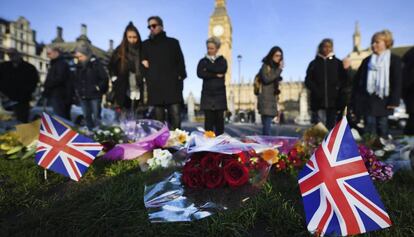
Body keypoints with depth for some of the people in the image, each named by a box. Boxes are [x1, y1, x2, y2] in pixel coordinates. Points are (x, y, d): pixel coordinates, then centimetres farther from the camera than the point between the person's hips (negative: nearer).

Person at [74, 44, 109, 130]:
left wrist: (98, 88, -9)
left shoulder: (95, 63, -8)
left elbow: (105, 78, -9)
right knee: (87, 116, 13)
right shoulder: (79, 65, 10)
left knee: (96, 117, -1)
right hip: (83, 96, 6)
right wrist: (77, 90, 13)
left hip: (95, 95, -6)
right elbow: (76, 80, 22)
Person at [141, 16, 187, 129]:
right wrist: (143, 62, 0)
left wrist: (180, 76, -3)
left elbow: (180, 61, 10)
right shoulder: (145, 44, 19)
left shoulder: (173, 42, 15)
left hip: (172, 85, -1)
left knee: (175, 117, -9)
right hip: (155, 87, 2)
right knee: (159, 119, 1)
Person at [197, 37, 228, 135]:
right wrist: (216, 75, -9)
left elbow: (222, 70, -10)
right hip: (207, 94, 0)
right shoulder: (203, 61, 12)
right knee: (209, 119, -5)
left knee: (219, 119, 0)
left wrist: (208, 68, -6)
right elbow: (200, 74, -6)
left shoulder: (222, 60, 13)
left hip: (220, 94, 0)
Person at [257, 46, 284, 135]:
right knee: (267, 124, -15)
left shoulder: (275, 67, 19)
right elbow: (266, 79, -19)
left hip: (271, 98, 8)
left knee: (267, 124, 8)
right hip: (265, 99, -8)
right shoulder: (265, 66, -3)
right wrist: (279, 70, -17)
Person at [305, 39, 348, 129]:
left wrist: (338, 88, -8)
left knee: (332, 126, 2)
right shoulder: (314, 63, 11)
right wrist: (316, 90, -8)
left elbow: (344, 79, 9)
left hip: (333, 101, 1)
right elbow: (308, 81, 6)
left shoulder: (337, 63, 13)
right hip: (318, 101, -1)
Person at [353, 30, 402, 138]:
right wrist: (356, 98, 5)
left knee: (382, 127, 6)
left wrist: (394, 101, -9)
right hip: (367, 100, 3)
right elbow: (358, 80, 11)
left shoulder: (394, 60, 3)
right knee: (369, 127, 4)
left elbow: (397, 82, -3)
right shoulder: (367, 60, 13)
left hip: (383, 100, -2)